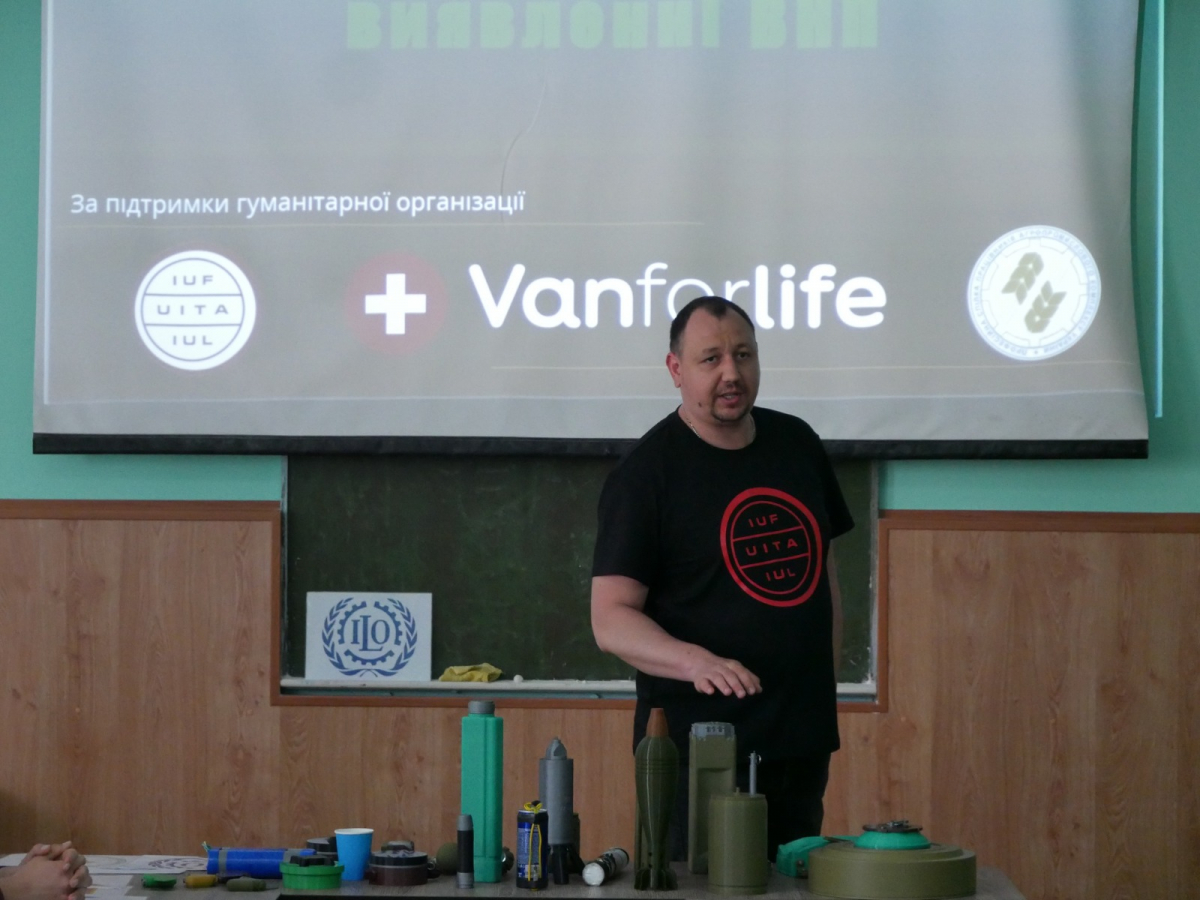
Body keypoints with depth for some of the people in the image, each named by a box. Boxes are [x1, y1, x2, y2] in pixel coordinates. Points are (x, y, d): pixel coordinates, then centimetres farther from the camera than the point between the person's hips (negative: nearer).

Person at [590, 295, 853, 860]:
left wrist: (826, 683, 13)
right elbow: (611, 619, -14)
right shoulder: (646, 472, -8)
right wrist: (696, 661, -31)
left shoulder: (798, 445, 10)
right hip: (699, 745, -6)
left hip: (803, 738, 6)